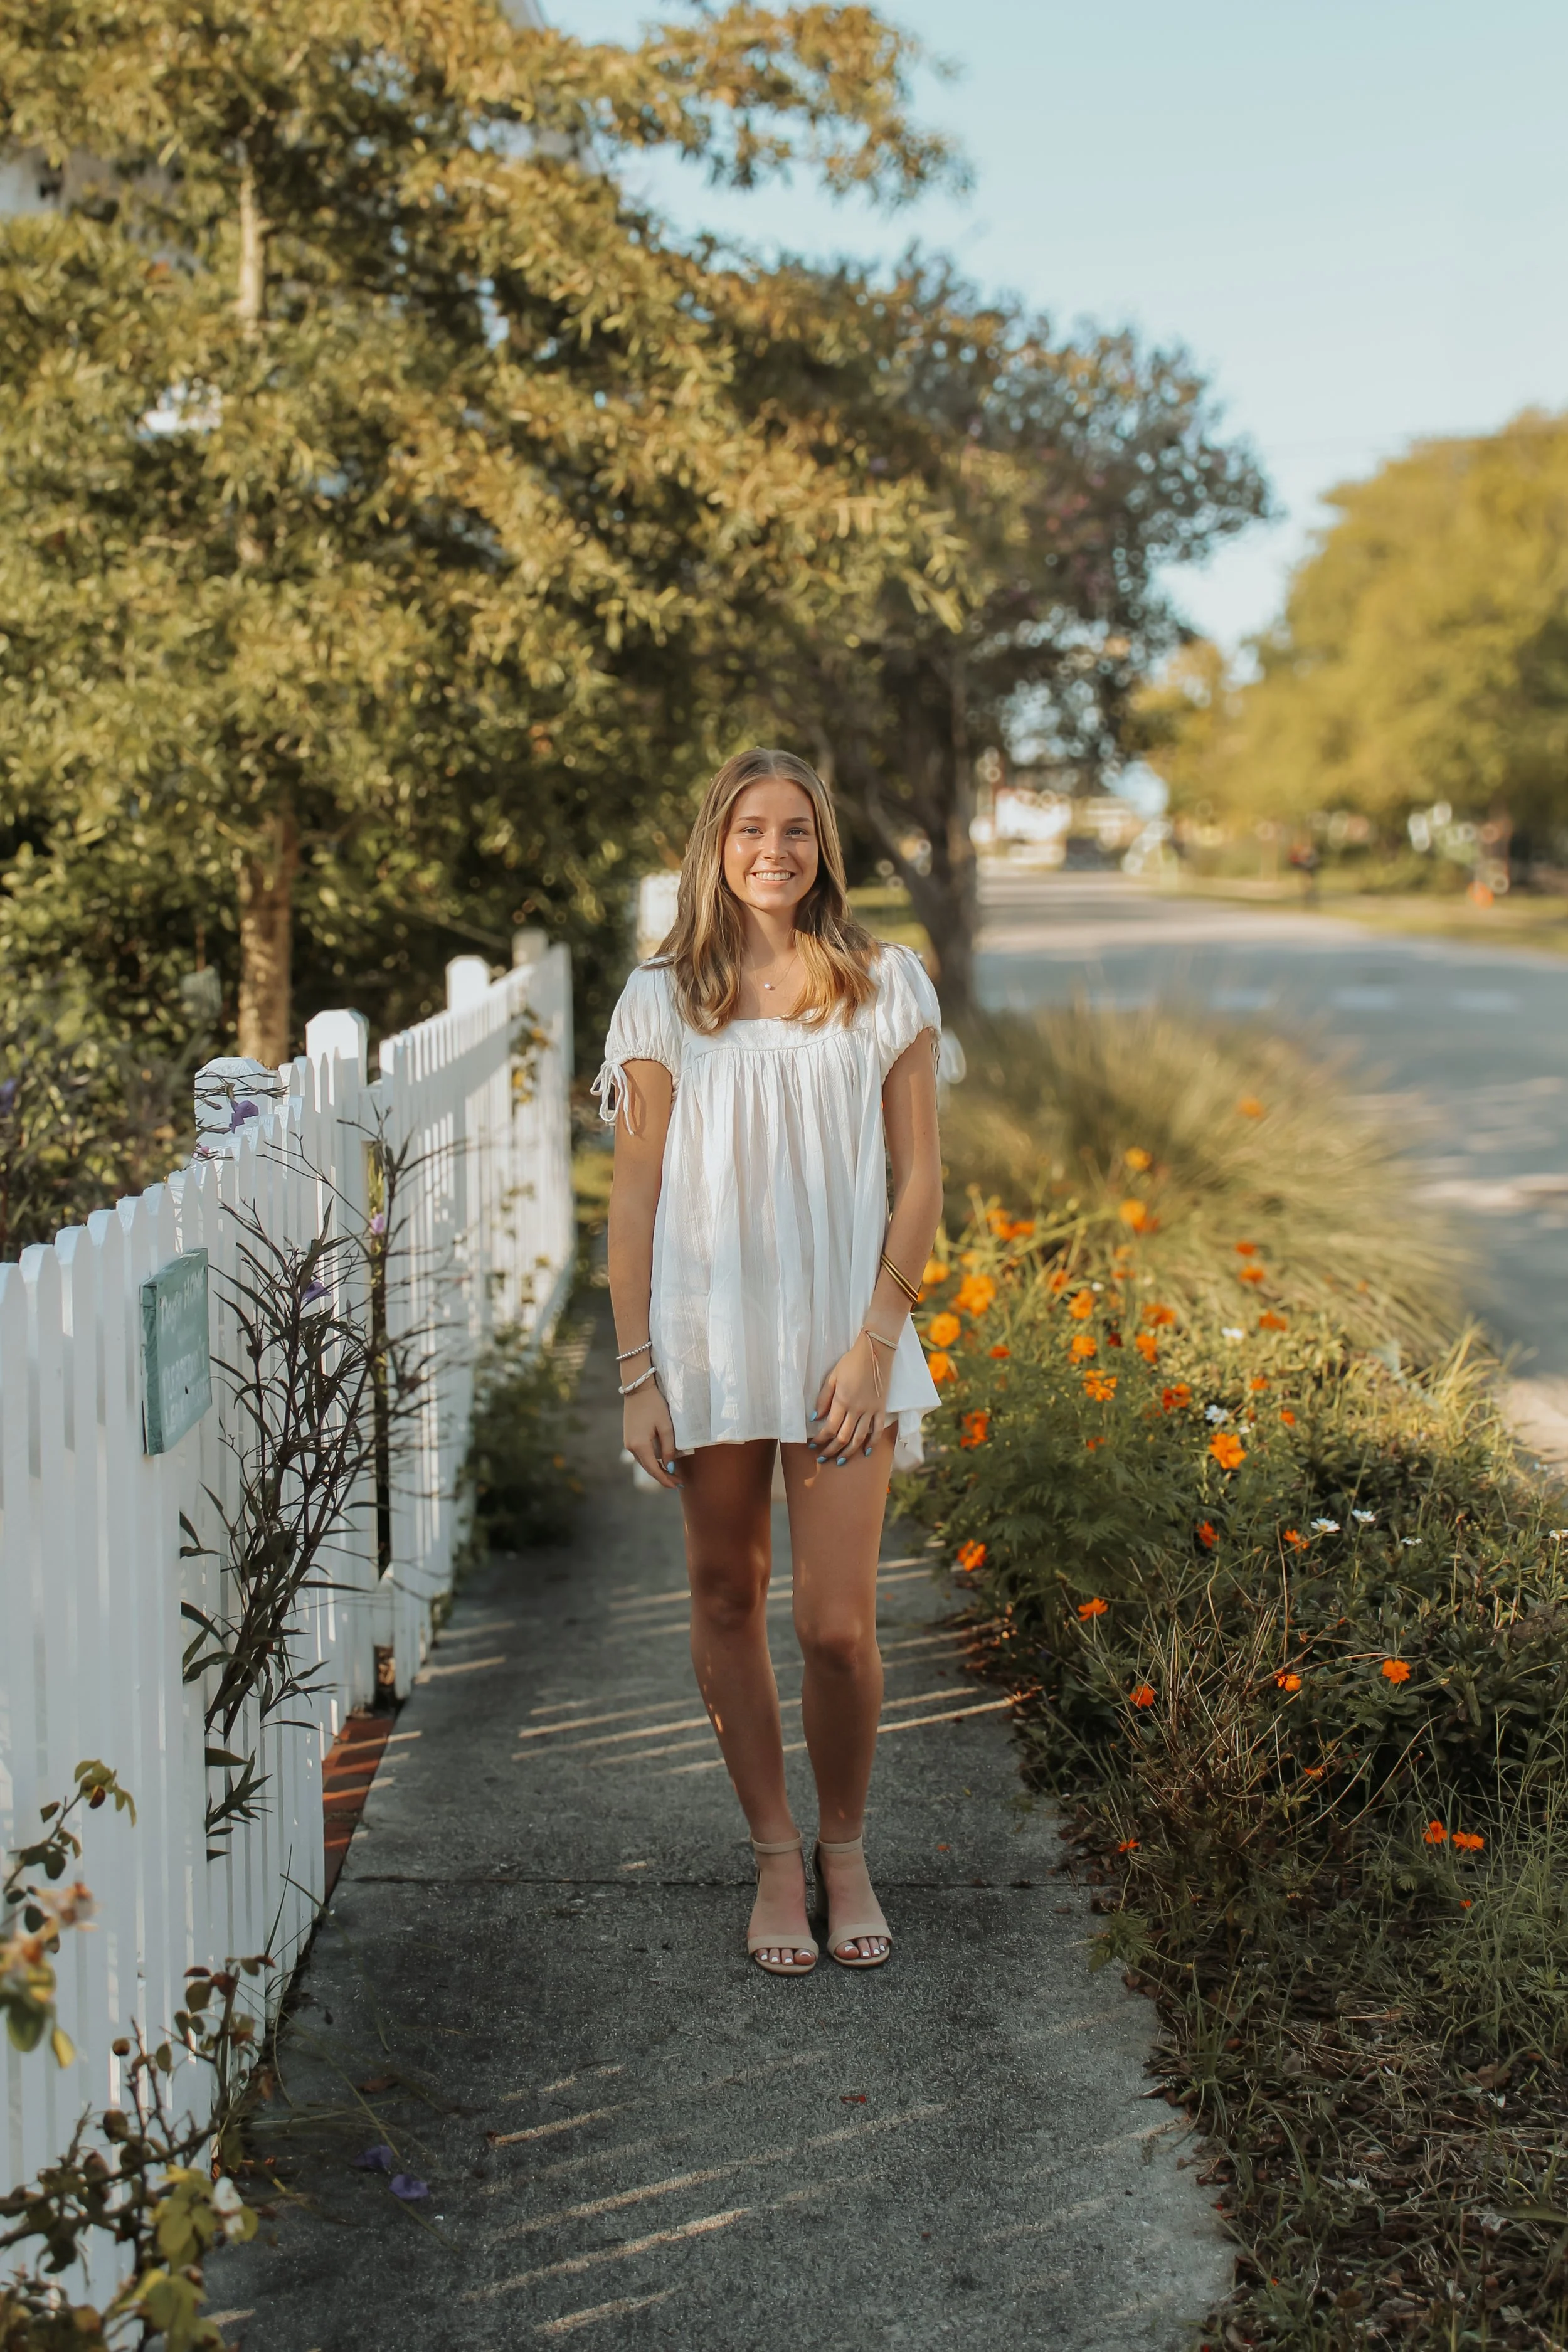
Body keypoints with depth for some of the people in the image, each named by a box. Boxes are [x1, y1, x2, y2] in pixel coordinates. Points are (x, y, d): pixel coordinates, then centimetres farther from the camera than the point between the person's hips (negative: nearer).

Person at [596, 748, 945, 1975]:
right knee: (726, 1602, 10)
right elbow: (637, 1194, 3)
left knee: (839, 1627, -4)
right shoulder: (665, 998, 3)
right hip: (708, 1336, 1)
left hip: (843, 1339, -1)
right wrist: (637, 1372, -2)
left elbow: (921, 1176, 2)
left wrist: (877, 1339, -7)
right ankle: (775, 1857, 27)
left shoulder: (887, 986, 3)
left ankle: (846, 1849, 22)